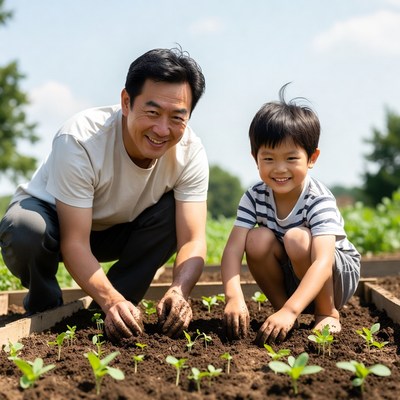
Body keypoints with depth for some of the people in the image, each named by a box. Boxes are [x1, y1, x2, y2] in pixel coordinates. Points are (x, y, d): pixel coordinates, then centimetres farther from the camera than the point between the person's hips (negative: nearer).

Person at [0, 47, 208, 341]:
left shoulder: (190, 152, -23)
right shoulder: (80, 140, -35)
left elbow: (192, 239, -27)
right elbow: (74, 243, -34)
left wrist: (179, 292, -47)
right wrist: (111, 300, -49)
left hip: (118, 230, 4)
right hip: (53, 215, -3)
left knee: (176, 213, -23)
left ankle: (112, 314, -8)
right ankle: (45, 307, -3)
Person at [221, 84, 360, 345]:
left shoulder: (319, 201, -28)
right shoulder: (255, 198, -14)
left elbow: (323, 262, -41)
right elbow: (233, 248, -24)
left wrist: (290, 311, -54)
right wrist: (234, 297, -43)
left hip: (339, 275, -3)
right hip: (290, 280, 4)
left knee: (296, 238, -32)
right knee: (258, 239, -24)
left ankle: (328, 313, -11)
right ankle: (279, 305, -4)